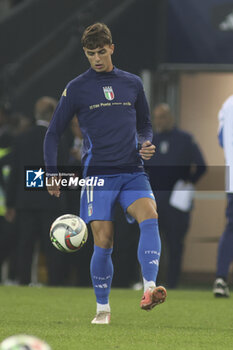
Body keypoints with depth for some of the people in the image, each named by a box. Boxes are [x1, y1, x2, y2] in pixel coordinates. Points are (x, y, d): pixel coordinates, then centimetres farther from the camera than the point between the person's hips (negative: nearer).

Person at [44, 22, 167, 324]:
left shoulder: (132, 84, 13)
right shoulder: (76, 89, 5)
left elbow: (144, 125, 24)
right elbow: (54, 133, 10)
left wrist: (146, 144, 2)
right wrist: (51, 173, 0)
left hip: (132, 171, 2)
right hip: (98, 173, -2)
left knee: (150, 217, -25)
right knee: (103, 243, -7)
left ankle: (149, 290, -35)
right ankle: (103, 308, 10)